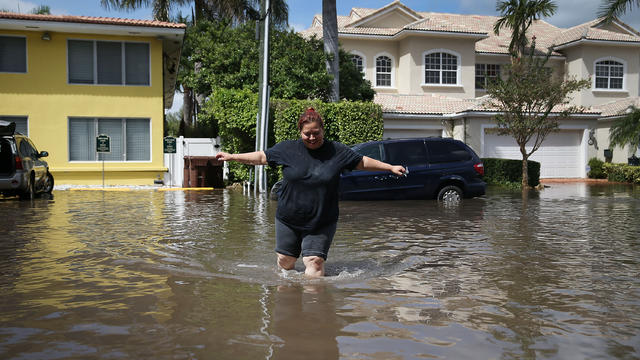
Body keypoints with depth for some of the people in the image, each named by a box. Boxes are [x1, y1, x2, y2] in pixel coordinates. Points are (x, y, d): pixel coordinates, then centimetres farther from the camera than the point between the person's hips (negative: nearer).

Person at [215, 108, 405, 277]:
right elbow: (261, 157, 8)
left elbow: (363, 162, 7)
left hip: (321, 222, -2)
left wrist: (391, 167, 4)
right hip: (288, 218, 2)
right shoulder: (288, 148, 0)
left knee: (314, 261, -10)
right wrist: (232, 157, 7)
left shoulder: (337, 151, -1)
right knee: (285, 261, 10)